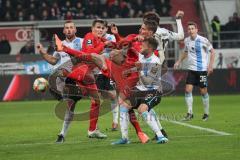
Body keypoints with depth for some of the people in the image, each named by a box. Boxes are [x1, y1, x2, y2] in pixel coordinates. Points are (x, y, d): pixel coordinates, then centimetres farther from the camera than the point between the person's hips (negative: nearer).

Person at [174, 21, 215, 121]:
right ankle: (190, 113, 0)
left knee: (203, 91, 2)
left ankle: (206, 113, 16)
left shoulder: (203, 40, -11)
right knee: (188, 90, -6)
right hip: (191, 69, 5)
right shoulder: (186, 40, 5)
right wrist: (179, 62, 13)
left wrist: (210, 65, -9)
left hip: (202, 69, -4)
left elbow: (212, 51, -3)